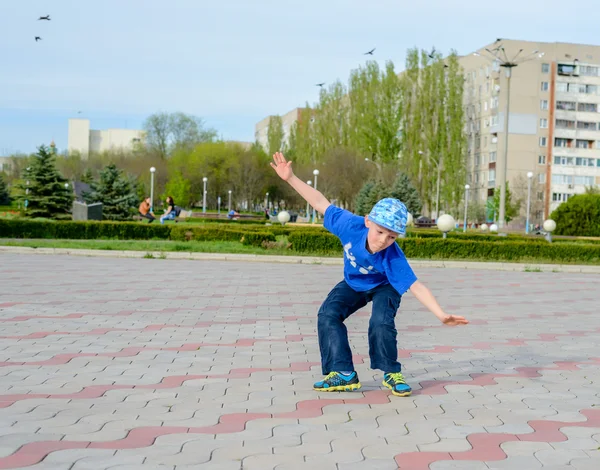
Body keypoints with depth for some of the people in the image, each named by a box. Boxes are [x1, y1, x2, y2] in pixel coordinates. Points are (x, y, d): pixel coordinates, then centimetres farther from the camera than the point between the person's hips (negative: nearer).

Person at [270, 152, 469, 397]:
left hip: (383, 286, -3)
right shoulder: (351, 224, -35)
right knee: (328, 315, -15)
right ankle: (344, 374, -10)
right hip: (353, 283, 4)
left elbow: (416, 286, -42)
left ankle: (391, 373, -4)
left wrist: (441, 315, -52)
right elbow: (321, 203, -25)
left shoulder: (393, 258, -41)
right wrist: (290, 178, -24)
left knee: (381, 323, -28)